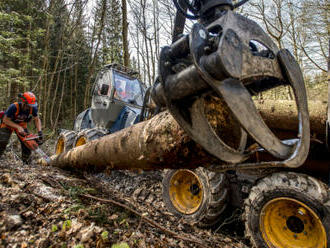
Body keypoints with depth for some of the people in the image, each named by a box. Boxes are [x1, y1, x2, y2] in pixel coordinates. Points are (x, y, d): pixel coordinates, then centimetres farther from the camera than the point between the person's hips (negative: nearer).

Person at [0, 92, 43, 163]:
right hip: (8, 124, -3)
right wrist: (18, 127, -34)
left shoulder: (33, 108, -25)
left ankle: (25, 162, 6)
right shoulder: (14, 107, -35)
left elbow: (37, 119, -10)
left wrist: (40, 132, -21)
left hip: (22, 125, 3)